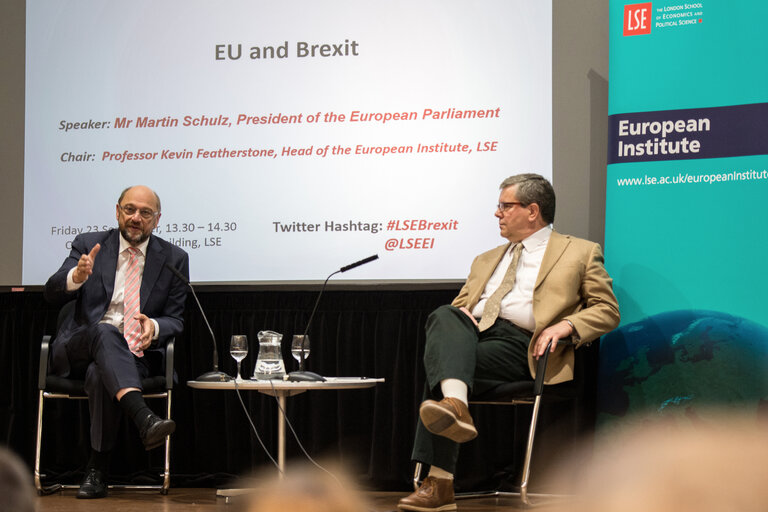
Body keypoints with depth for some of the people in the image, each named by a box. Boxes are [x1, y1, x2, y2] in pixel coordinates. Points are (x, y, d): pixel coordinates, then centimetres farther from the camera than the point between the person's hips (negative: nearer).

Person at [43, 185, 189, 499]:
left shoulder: (174, 259, 9)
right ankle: (144, 418, -55)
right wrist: (77, 276, -26)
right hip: (78, 351, 0)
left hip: (136, 355, 0)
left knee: (100, 375, -35)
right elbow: (52, 294, -3)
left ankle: (97, 470, -25)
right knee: (104, 330, -36)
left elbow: (175, 320, 8)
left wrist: (154, 326, -17)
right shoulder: (89, 245, 8)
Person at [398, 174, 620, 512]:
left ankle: (440, 483, -38)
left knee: (440, 367, -30)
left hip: (518, 343, -5)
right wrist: (460, 313, 4)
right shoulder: (486, 259, 35)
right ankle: (455, 404, -53)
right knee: (443, 316, -32)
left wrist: (565, 325, -10)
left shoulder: (580, 252, 16)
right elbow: (459, 304, 30)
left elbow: (607, 311, 9)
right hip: (472, 333, 5)